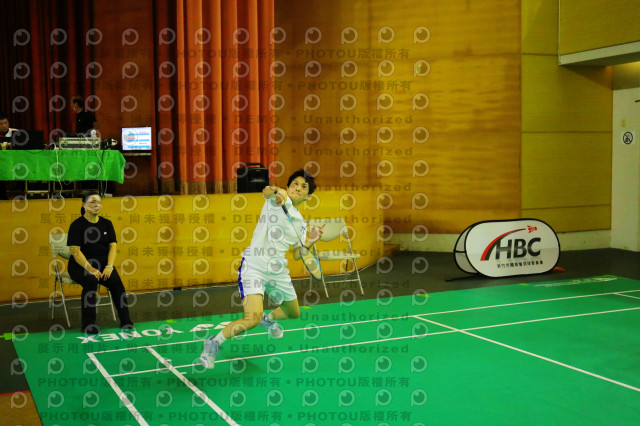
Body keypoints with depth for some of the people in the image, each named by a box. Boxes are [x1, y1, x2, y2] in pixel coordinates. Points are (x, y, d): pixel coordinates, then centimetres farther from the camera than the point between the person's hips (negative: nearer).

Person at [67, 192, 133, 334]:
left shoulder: (106, 223, 9)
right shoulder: (77, 225, -5)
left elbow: (112, 246, 3)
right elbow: (75, 251, -12)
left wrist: (109, 267, -14)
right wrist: (90, 269, -24)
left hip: (103, 264, 3)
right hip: (80, 265, -3)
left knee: (116, 280, -26)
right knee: (90, 280, -34)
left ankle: (126, 321, -22)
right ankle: (88, 324, -24)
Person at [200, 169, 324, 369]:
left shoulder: (301, 223, 14)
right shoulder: (280, 200, -5)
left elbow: (297, 254, 17)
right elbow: (267, 191, -28)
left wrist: (310, 242, -1)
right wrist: (276, 191, -50)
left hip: (278, 271, 8)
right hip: (254, 267, -8)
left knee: (293, 313, 23)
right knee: (253, 319, -24)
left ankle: (268, 319, 57)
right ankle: (214, 343, -2)